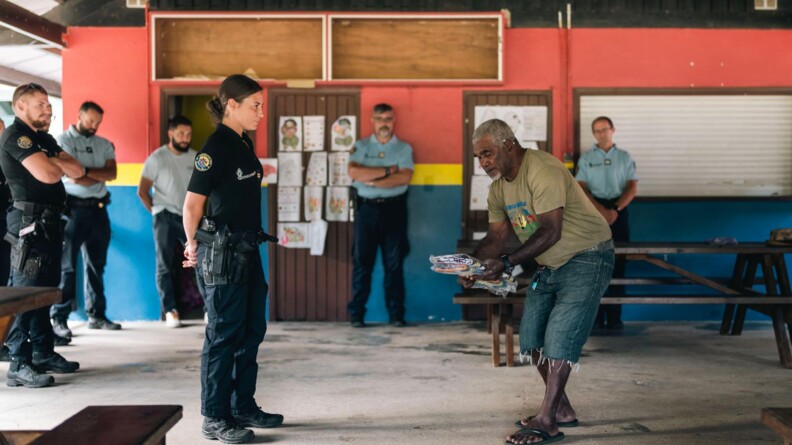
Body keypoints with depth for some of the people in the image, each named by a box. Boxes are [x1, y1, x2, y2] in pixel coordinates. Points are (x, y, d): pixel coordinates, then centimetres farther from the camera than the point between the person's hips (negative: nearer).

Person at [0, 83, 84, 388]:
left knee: (46, 290, 13)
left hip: (49, 222, 10)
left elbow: (77, 171, 13)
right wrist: (60, 164, 0)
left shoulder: (42, 139, 20)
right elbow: (47, 174, -21)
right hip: (30, 222, -10)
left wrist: (54, 161, -5)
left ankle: (43, 353, 22)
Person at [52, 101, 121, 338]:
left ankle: (96, 315, 18)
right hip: (74, 209, -5)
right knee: (67, 265, -3)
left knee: (96, 264, 11)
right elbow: (73, 178, -14)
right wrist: (99, 178, -3)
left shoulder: (105, 144, 12)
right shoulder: (63, 141, -4)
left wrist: (86, 171, -13)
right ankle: (59, 318, 1)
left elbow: (112, 174, -1)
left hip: (98, 209, 5)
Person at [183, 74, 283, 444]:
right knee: (224, 333, -1)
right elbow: (192, 205, -13)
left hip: (247, 248, 9)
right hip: (223, 250, -9)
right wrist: (194, 246, 0)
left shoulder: (244, 144, 12)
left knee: (252, 330, 14)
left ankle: (244, 406, 27)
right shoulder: (216, 146, -14)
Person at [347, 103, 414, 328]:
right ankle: (356, 313, 5)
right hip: (367, 209, 0)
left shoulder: (404, 148, 6)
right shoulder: (361, 146, 8)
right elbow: (353, 172, -10)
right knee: (362, 261, 0)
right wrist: (388, 170, -12)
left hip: (394, 208, 0)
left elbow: (405, 178, -9)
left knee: (394, 262, 3)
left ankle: (396, 313, 8)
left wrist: (371, 180, -11)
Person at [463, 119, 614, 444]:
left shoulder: (542, 171, -25)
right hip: (549, 266, 9)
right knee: (531, 337, 7)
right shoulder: (499, 187, 4)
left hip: (586, 258, -9)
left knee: (559, 337, -13)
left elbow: (550, 231, -31)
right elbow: (496, 236, 4)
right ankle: (562, 409, 21)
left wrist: (506, 263, -36)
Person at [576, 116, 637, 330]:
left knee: (618, 264, 0)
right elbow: (582, 189, -2)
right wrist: (602, 210, -15)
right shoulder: (586, 159, 7)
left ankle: (615, 316, 5)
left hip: (619, 211, 1)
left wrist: (615, 209, -12)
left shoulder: (624, 157, 9)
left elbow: (632, 187, 2)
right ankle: (596, 316, 2)